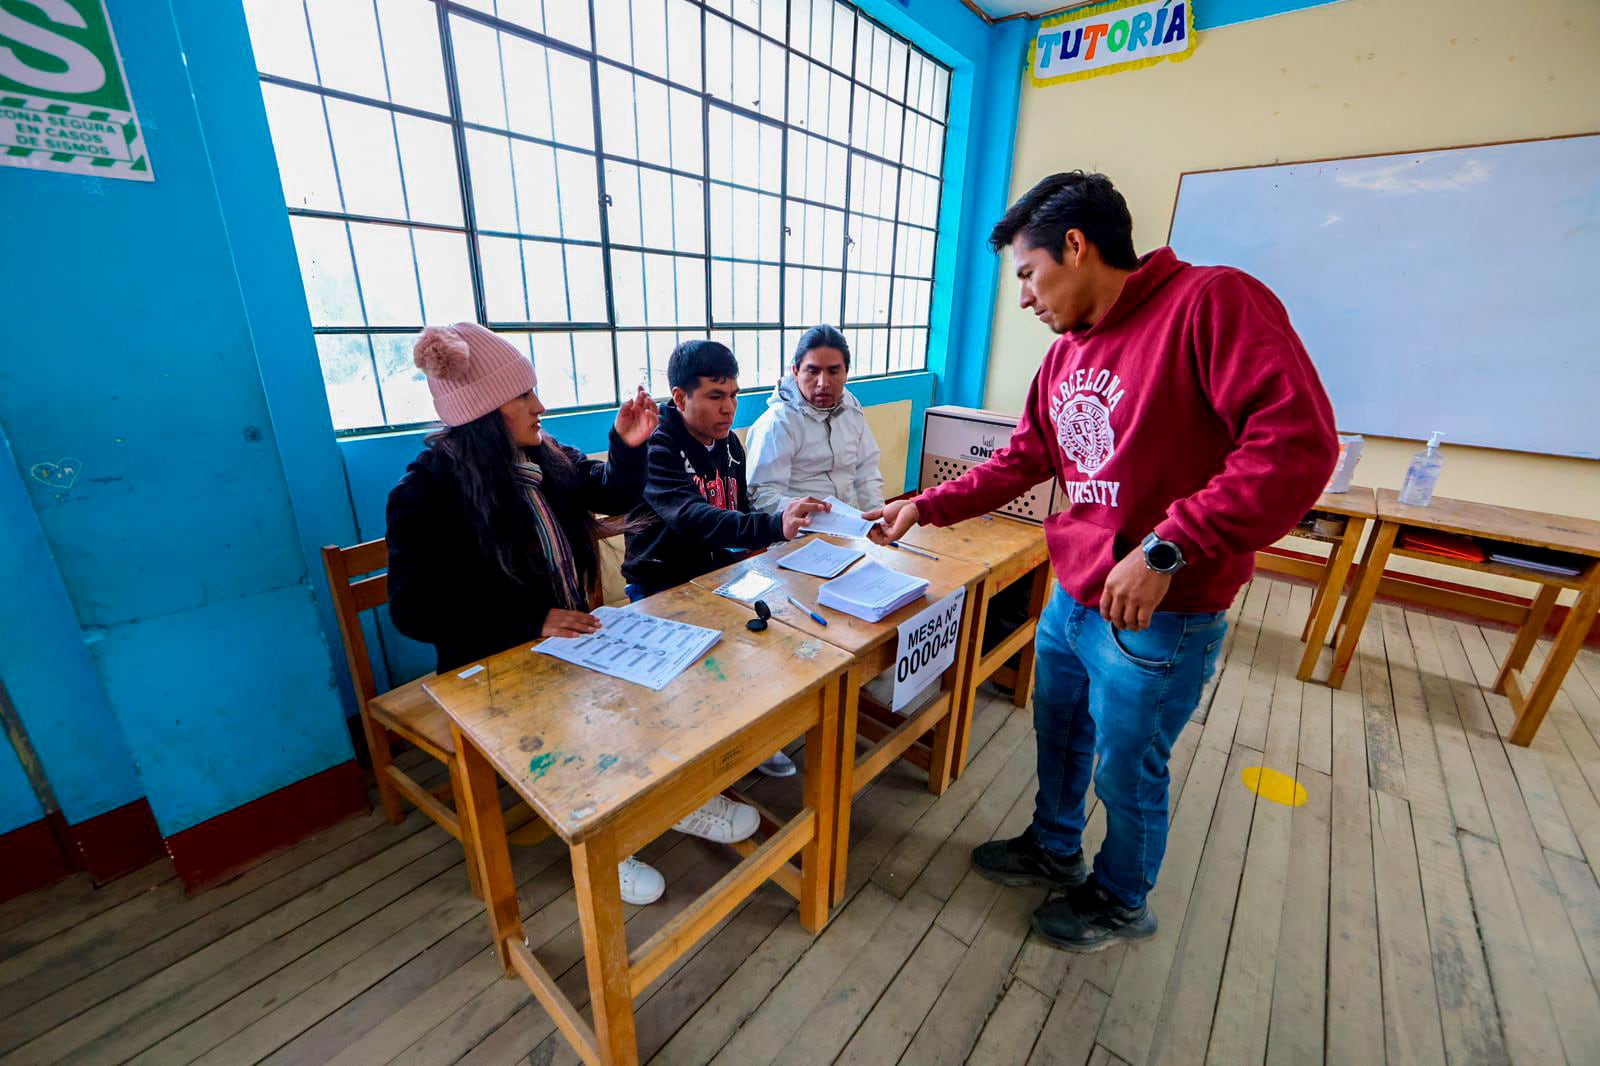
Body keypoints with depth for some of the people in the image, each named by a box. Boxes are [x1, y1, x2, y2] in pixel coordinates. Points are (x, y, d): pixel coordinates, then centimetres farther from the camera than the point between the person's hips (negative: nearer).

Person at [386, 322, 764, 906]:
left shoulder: (543, 458, 1)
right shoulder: (426, 492, -17)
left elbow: (612, 496, 12)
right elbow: (415, 611, -18)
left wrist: (627, 445, -8)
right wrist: (533, 621, -26)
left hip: (566, 633, 6)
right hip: (492, 669, -6)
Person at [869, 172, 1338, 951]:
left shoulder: (1211, 301, -15)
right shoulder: (1065, 354, 8)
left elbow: (1298, 441, -23)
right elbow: (1021, 460, 14)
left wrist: (1166, 549, -28)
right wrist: (925, 506, 10)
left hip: (1159, 619, -7)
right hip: (1070, 601, 7)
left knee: (1127, 772, 14)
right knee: (1058, 736, 24)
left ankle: (1121, 901, 43)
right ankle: (1053, 850, 51)